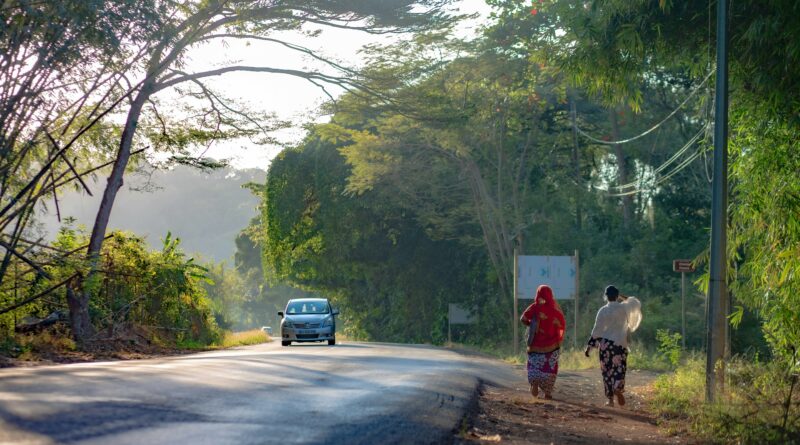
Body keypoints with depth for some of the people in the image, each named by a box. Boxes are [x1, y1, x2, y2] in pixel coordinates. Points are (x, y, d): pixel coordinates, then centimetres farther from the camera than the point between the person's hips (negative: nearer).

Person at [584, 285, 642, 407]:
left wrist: (589, 346, 1)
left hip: (605, 343, 0)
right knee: (619, 368, 5)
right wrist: (623, 297, 22)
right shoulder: (624, 308, -3)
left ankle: (610, 399, 7)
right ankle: (618, 388, -25)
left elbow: (597, 330, -4)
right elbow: (636, 303, 19)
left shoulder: (603, 310, -5)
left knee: (607, 370, 8)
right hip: (620, 343, 0)